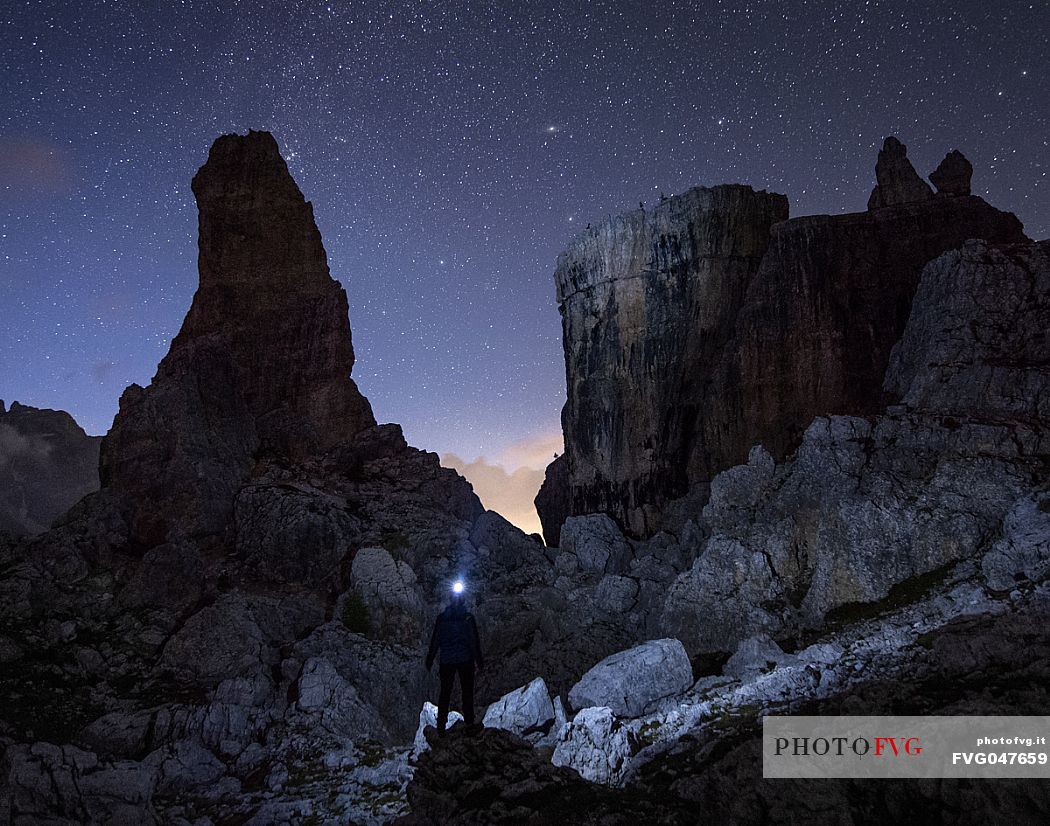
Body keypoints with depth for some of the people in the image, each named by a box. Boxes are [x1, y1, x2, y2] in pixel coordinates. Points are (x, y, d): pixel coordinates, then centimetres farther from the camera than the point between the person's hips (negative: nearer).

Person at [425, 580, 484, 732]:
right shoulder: (468, 617, -5)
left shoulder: (441, 618, 0)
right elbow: (475, 641, -4)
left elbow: (434, 641, 2)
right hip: (466, 660, -2)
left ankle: (441, 725, 7)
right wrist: (479, 661, 2)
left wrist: (430, 660, 10)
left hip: (446, 661, 2)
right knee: (467, 693, 7)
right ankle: (469, 724, 4)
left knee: (445, 693, 10)